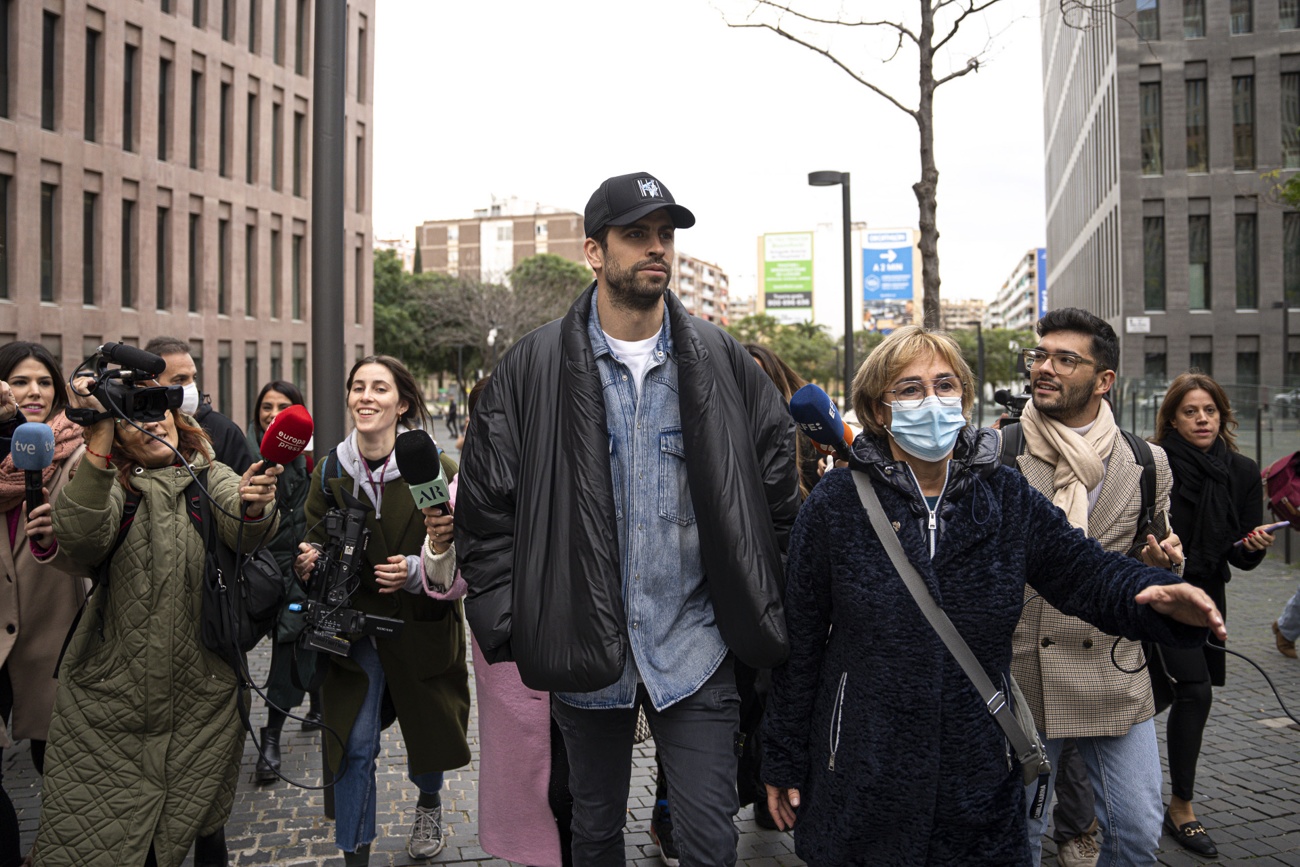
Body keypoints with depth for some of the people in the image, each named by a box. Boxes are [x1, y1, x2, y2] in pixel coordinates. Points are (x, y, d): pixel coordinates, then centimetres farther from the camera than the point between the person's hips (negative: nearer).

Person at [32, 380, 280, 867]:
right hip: (111, 696, 0)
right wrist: (99, 438, -28)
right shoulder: (113, 486, 1)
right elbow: (80, 537, -21)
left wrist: (254, 506, -40)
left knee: (198, 824, 11)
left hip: (201, 696, 1)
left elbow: (245, 532, -17)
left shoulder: (212, 480, 4)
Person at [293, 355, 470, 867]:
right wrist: (308, 560, -12)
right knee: (355, 745, 0)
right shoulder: (331, 469, -1)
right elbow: (315, 539, 10)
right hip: (352, 622, 2)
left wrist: (418, 571, -27)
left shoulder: (433, 467, -12)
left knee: (427, 728, 16)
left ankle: (429, 804, 50)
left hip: (422, 627, -1)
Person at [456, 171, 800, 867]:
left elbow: (775, 490, 6)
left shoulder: (721, 360, 0)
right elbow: (485, 508, 0)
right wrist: (508, 625, -4)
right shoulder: (535, 365, -4)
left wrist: (762, 612, 3)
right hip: (583, 651, 0)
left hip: (694, 647, 0)